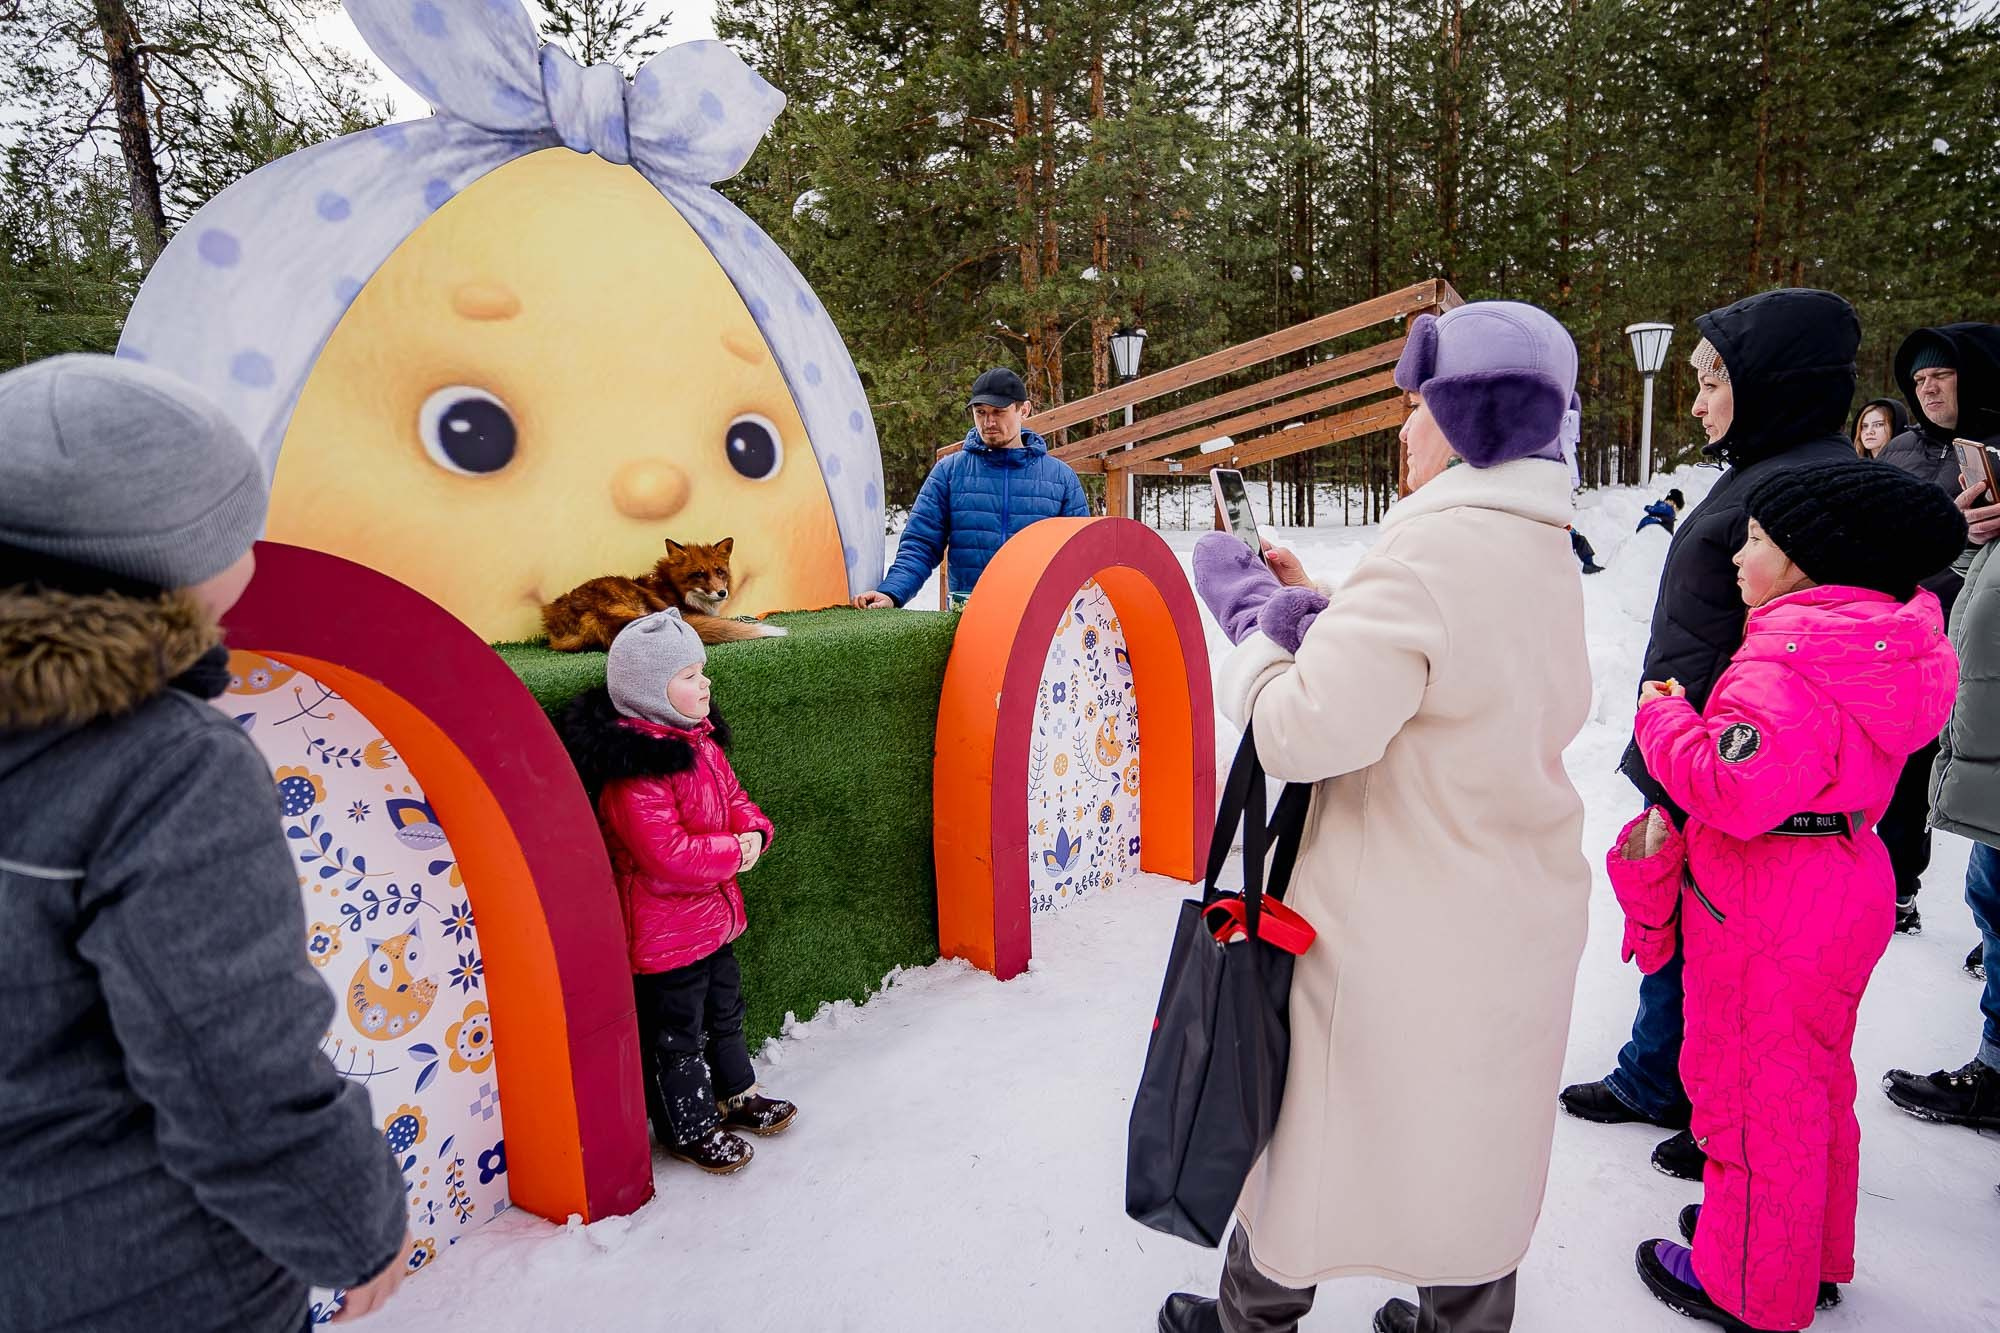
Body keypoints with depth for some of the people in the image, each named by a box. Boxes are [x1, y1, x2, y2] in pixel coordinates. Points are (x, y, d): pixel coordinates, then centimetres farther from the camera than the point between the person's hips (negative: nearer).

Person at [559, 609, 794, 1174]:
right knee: (676, 1033, 10)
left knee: (725, 1011, 26)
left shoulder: (699, 739, 3)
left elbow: (734, 798, 11)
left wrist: (753, 830, -9)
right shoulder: (632, 771, -28)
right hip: (664, 930, -9)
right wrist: (733, 851, -20)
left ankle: (734, 1092, 45)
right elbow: (669, 855, -31)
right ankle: (689, 1127, 28)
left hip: (713, 914, 9)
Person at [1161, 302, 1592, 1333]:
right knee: (1476, 1132, 22)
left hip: (1400, 930, -7)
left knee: (1313, 1121, 14)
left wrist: (1247, 612, -12)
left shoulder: (1428, 550, -24)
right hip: (1518, 926, 8)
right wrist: (1309, 608, 6)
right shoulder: (1544, 553, 5)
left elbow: (1304, 732, -27)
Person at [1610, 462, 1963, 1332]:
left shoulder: (1787, 661, -27)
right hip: (1839, 892, 10)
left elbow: (1734, 790, -33)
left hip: (1764, 921, -10)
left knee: (1749, 1093, 7)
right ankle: (1816, 1258, 43)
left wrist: (1664, 719, -18)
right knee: (1812, 1079, 24)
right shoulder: (1885, 643, 5)